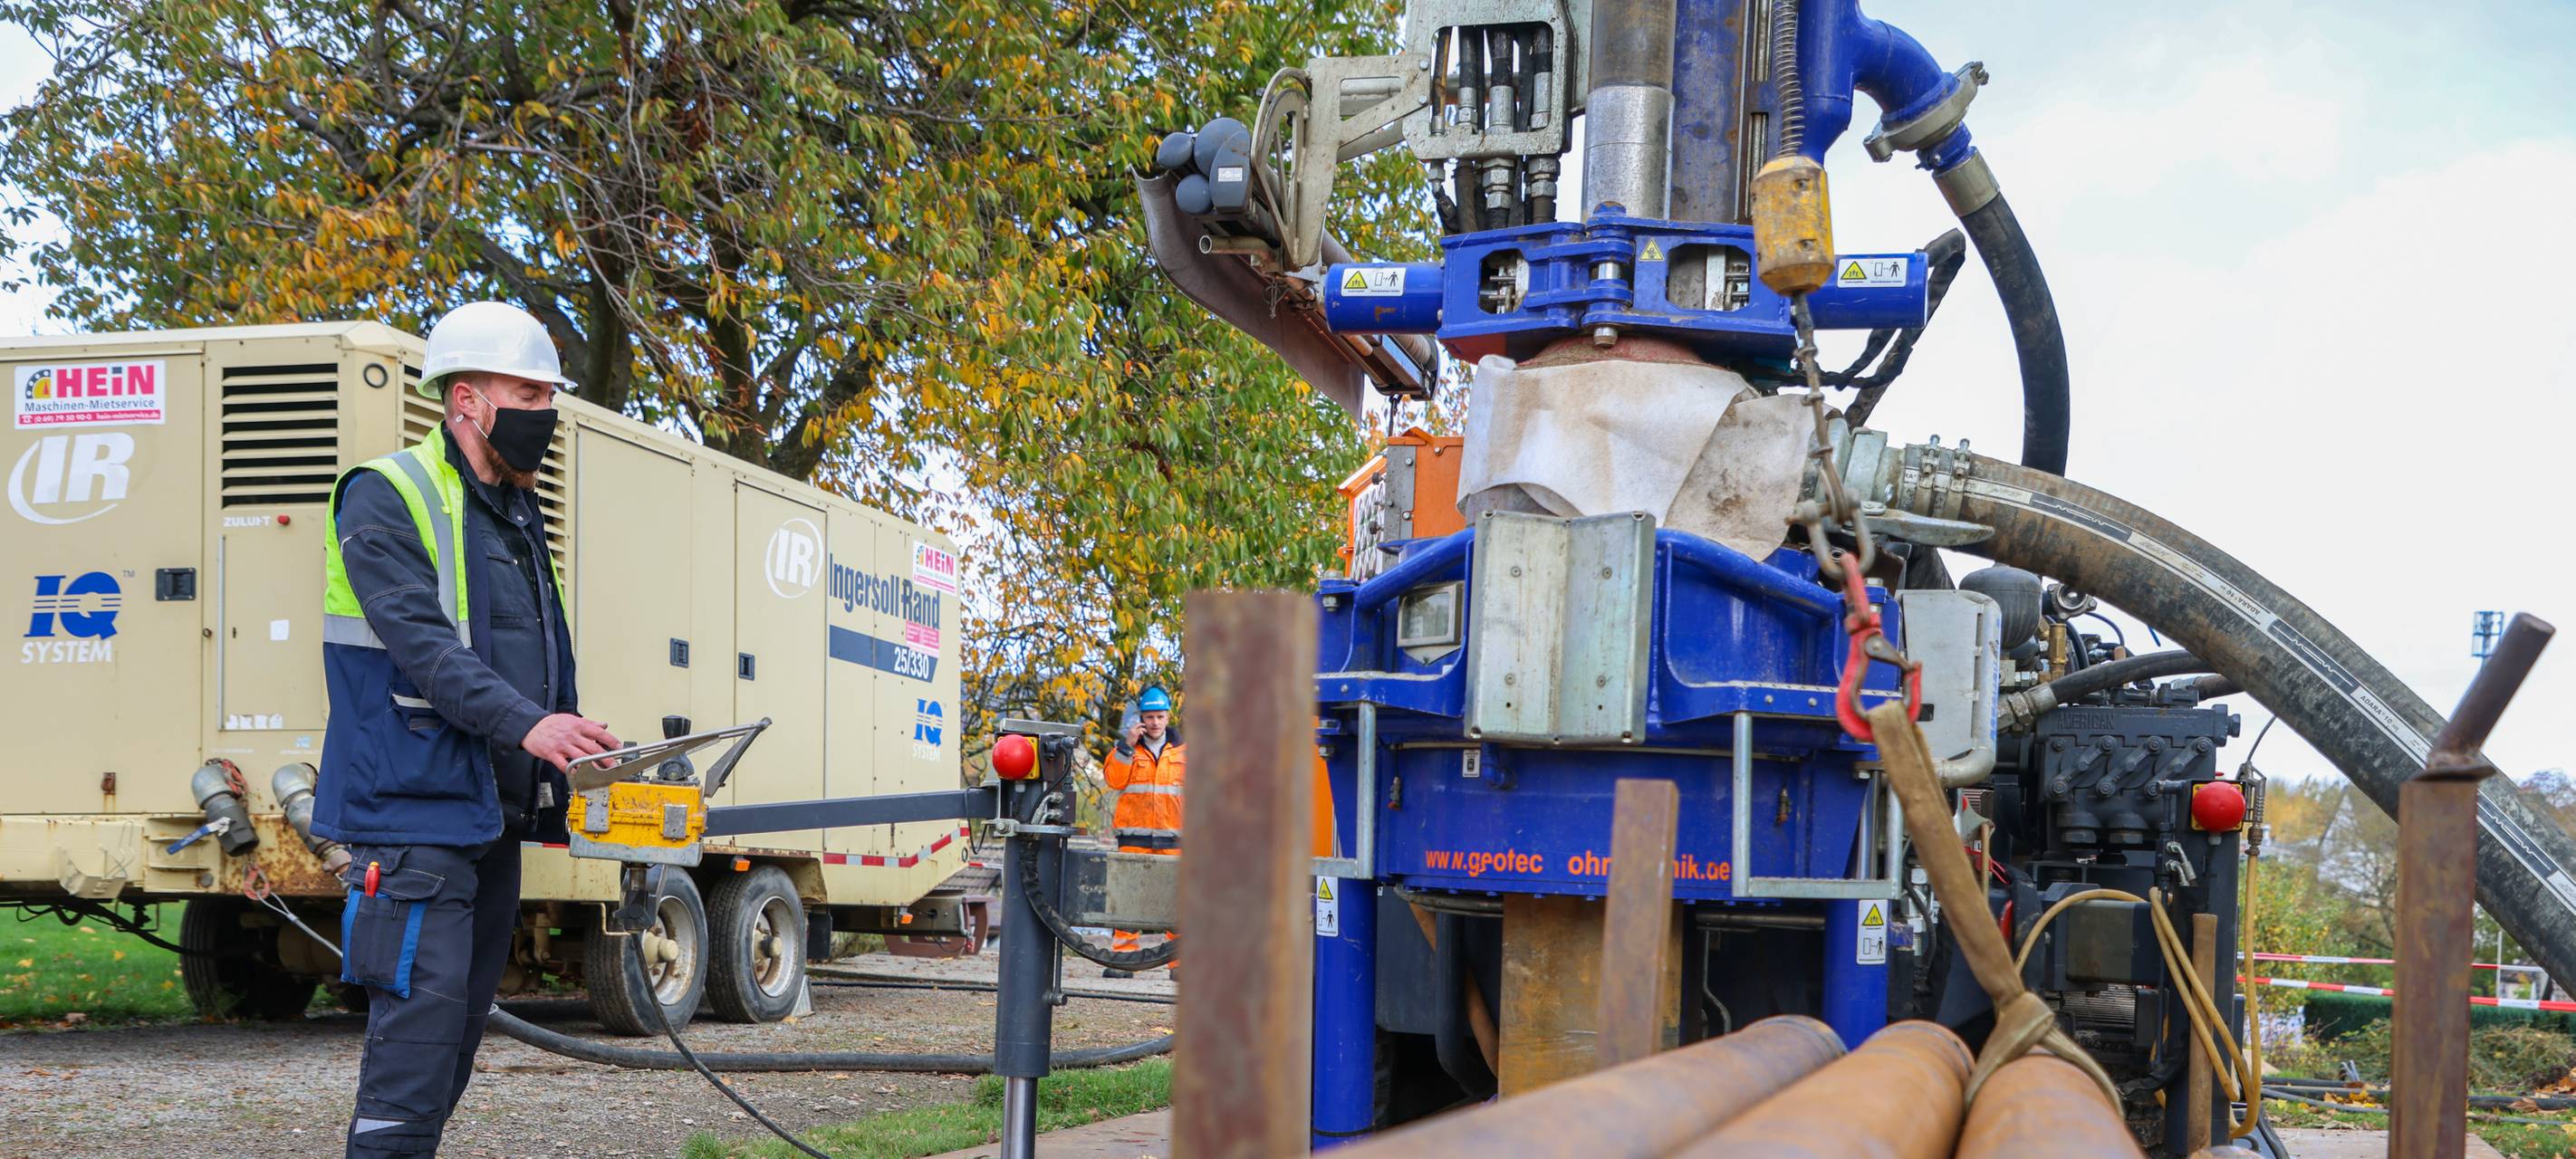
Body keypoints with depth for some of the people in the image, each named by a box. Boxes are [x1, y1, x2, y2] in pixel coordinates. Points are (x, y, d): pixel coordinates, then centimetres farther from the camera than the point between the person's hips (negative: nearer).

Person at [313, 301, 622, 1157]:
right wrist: (525, 724, -32)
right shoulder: (387, 499, -9)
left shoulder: (519, 515, 18)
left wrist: (578, 745, 7)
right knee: (423, 1007, -13)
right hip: (417, 809, -9)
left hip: (496, 816, 9)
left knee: (463, 1014, 12)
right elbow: (421, 641, -21)